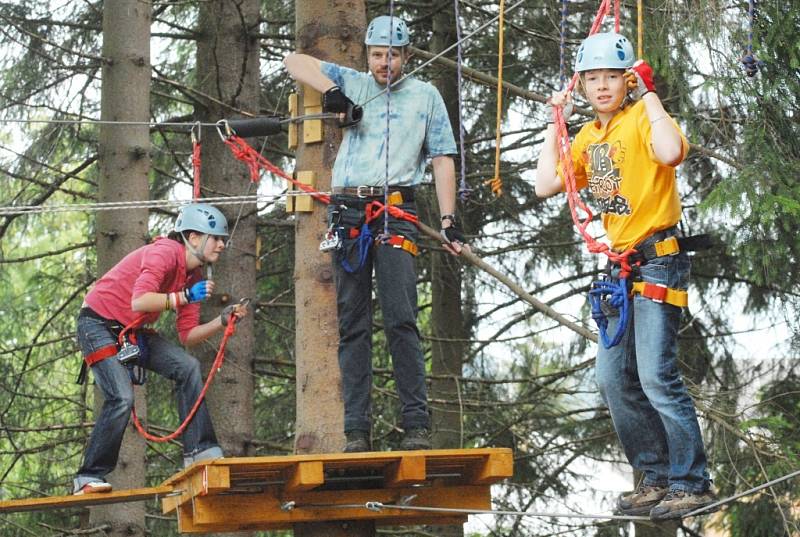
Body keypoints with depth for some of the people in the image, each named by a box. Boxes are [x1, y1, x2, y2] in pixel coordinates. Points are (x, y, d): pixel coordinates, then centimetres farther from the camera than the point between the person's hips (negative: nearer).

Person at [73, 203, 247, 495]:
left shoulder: (193, 275, 5)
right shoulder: (164, 253, -22)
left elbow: (187, 335, 5)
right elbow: (139, 302, -37)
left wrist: (222, 321, -8)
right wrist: (185, 297, -35)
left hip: (131, 331, 9)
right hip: (98, 324, -9)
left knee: (188, 367, -6)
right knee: (122, 399, -21)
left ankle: (199, 451, -4)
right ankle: (88, 478, -11)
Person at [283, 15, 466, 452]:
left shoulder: (425, 95, 14)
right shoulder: (351, 83, 17)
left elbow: (442, 159, 11)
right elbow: (294, 62, 14)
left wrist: (448, 219, 1)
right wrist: (330, 90, -3)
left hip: (395, 212, -2)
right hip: (348, 213, 2)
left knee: (401, 320, -13)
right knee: (352, 326, 0)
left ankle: (417, 425, -13)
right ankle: (356, 430, 0)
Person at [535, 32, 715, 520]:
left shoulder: (641, 119, -12)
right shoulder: (589, 137, 12)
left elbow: (670, 152, -34)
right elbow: (546, 186, 10)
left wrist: (648, 95, -23)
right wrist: (554, 124, 9)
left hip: (659, 258, -9)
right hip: (620, 264, 9)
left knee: (655, 375, -14)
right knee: (614, 378, 9)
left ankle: (692, 483, -6)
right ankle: (656, 477, 19)